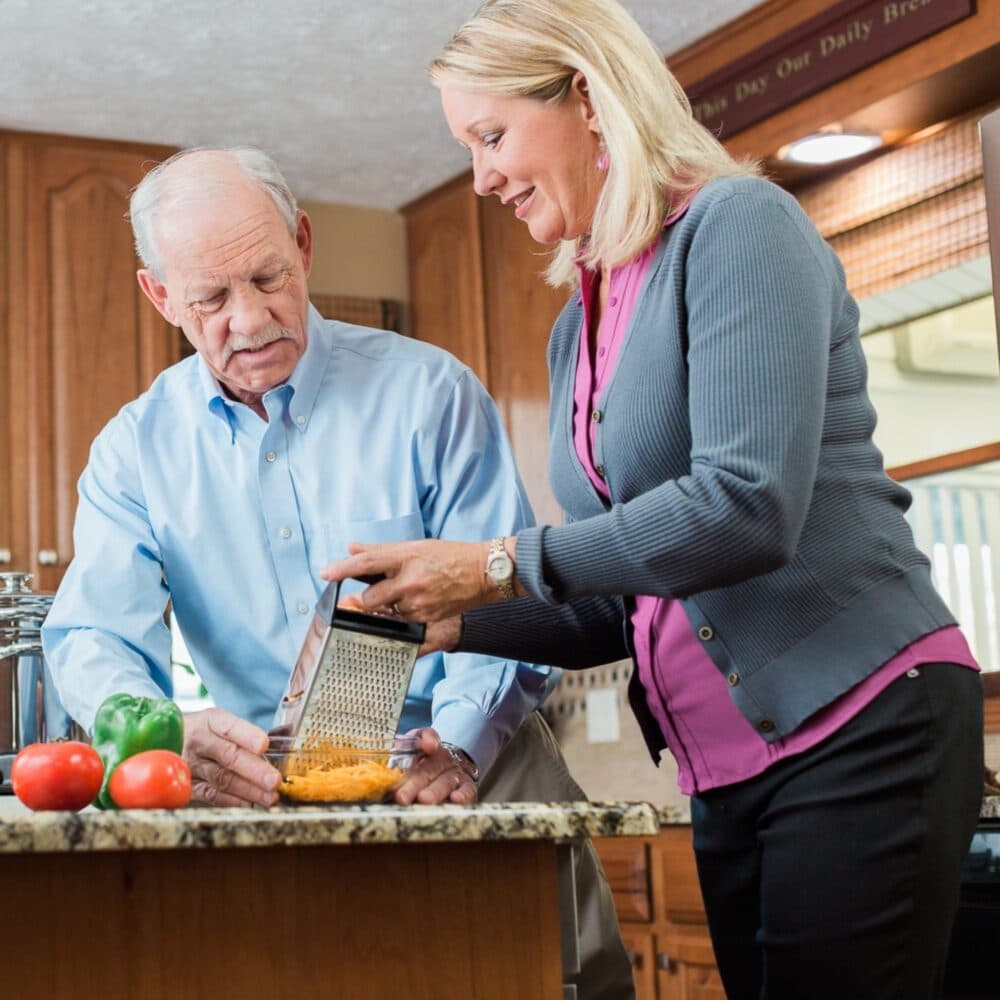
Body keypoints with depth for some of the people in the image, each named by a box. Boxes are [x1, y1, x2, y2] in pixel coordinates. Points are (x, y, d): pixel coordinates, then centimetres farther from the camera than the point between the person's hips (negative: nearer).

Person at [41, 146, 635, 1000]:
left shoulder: (428, 391, 2)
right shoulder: (136, 450, 7)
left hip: (465, 780, -2)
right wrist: (173, 734, -28)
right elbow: (92, 641, -4)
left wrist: (459, 742, -22)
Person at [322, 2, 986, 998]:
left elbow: (750, 503, -22)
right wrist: (449, 620, 3)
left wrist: (498, 565, -18)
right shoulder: (578, 327, 15)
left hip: (862, 727, -8)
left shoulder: (736, 225, -8)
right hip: (727, 772, 8)